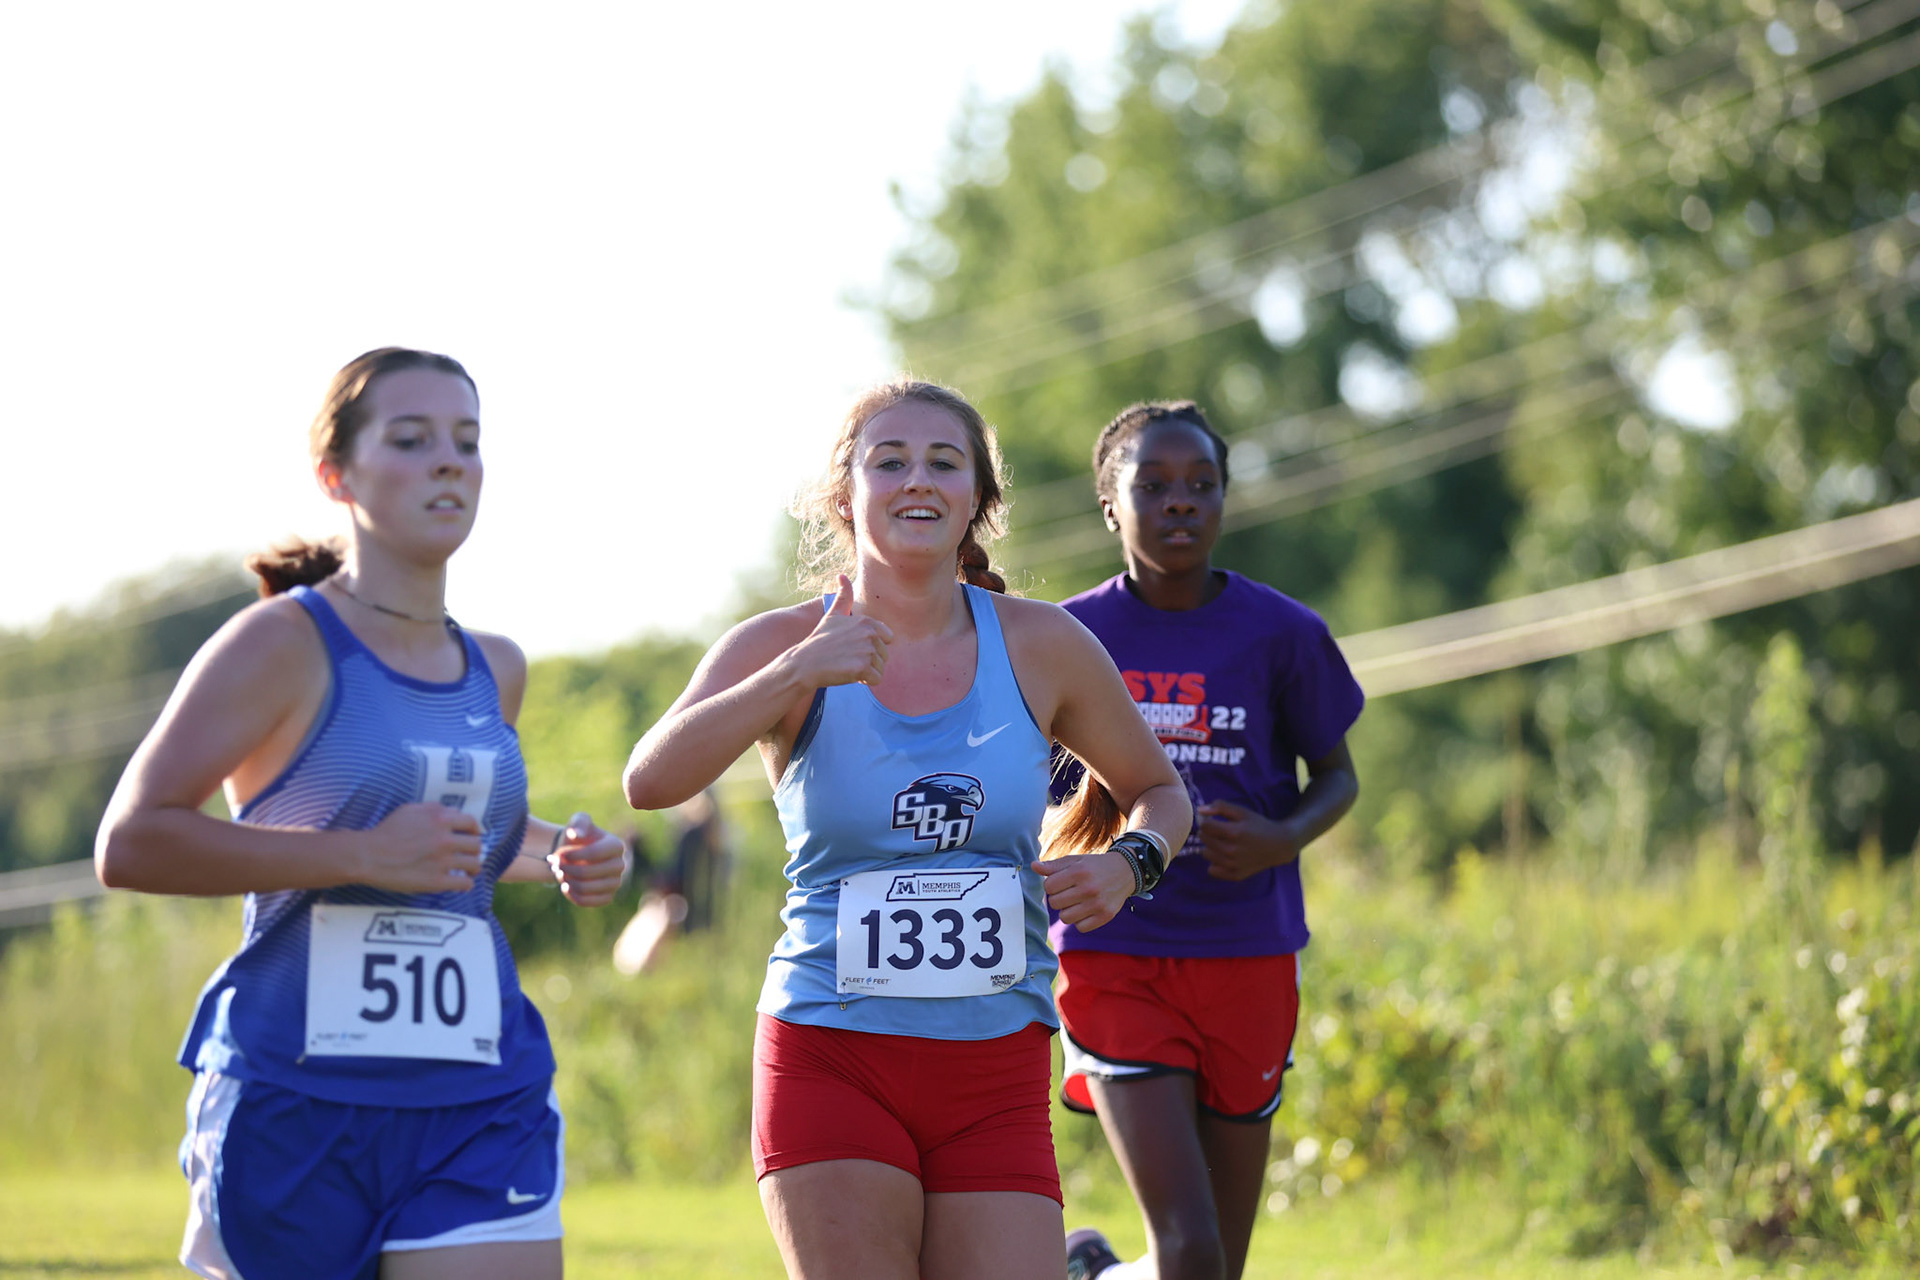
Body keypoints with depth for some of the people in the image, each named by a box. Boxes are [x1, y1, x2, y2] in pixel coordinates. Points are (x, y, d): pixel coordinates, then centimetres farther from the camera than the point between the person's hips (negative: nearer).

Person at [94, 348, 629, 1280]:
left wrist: (557, 854, 13)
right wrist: (362, 855, -18)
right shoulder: (284, 643, -5)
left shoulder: (497, 671, 14)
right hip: (294, 1096, -4)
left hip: (482, 1107, 4)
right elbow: (130, 842, -13)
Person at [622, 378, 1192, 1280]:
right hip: (830, 1061, -1)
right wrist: (800, 674, -25)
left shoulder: (1041, 647, 4)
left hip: (996, 1075, 1)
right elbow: (650, 782, -17)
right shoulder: (782, 647, -1)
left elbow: (1158, 791, 19)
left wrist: (1127, 862, -2)